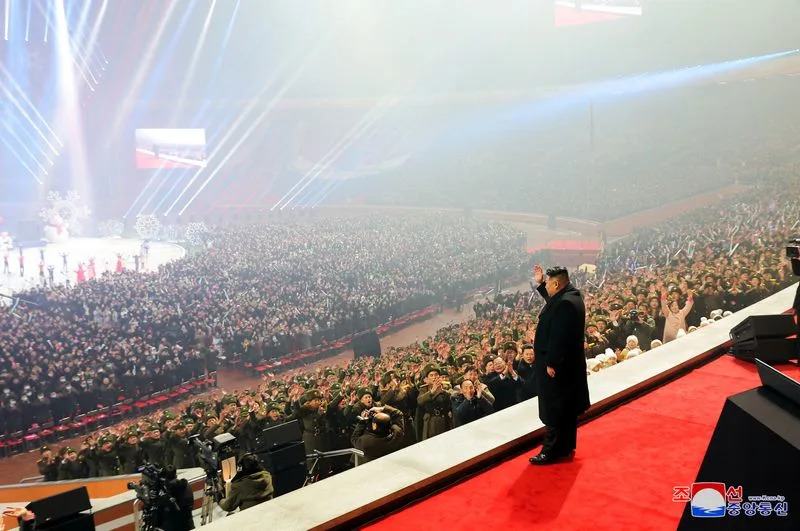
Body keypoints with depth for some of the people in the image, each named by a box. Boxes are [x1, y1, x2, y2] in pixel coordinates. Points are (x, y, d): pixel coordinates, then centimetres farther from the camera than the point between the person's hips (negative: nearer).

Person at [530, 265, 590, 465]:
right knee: (566, 409, 19)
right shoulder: (570, 296, 7)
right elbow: (553, 301, 31)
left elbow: (559, 336, -29)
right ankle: (566, 447, 31)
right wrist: (540, 284, 25)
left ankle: (552, 452, 5)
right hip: (568, 363, 11)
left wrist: (551, 363, -26)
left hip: (556, 366, -11)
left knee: (553, 411, -2)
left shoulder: (565, 304, -25)